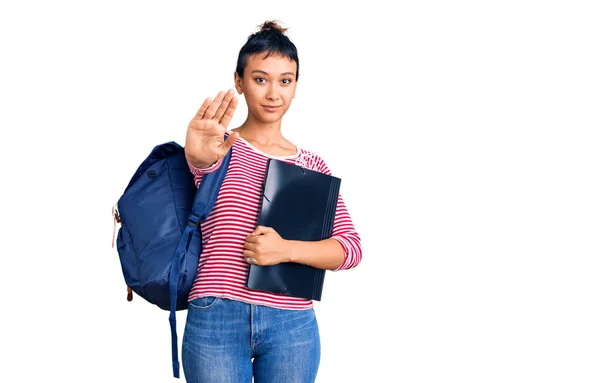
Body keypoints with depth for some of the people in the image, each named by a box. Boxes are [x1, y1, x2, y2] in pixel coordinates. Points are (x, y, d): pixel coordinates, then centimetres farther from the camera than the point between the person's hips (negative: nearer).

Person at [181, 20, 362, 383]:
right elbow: (201, 159, -21)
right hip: (215, 319, -2)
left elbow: (351, 247, 3)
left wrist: (286, 249, -13)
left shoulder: (312, 165, 10)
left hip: (292, 325, 2)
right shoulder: (220, 147, 4)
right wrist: (200, 156, -45)